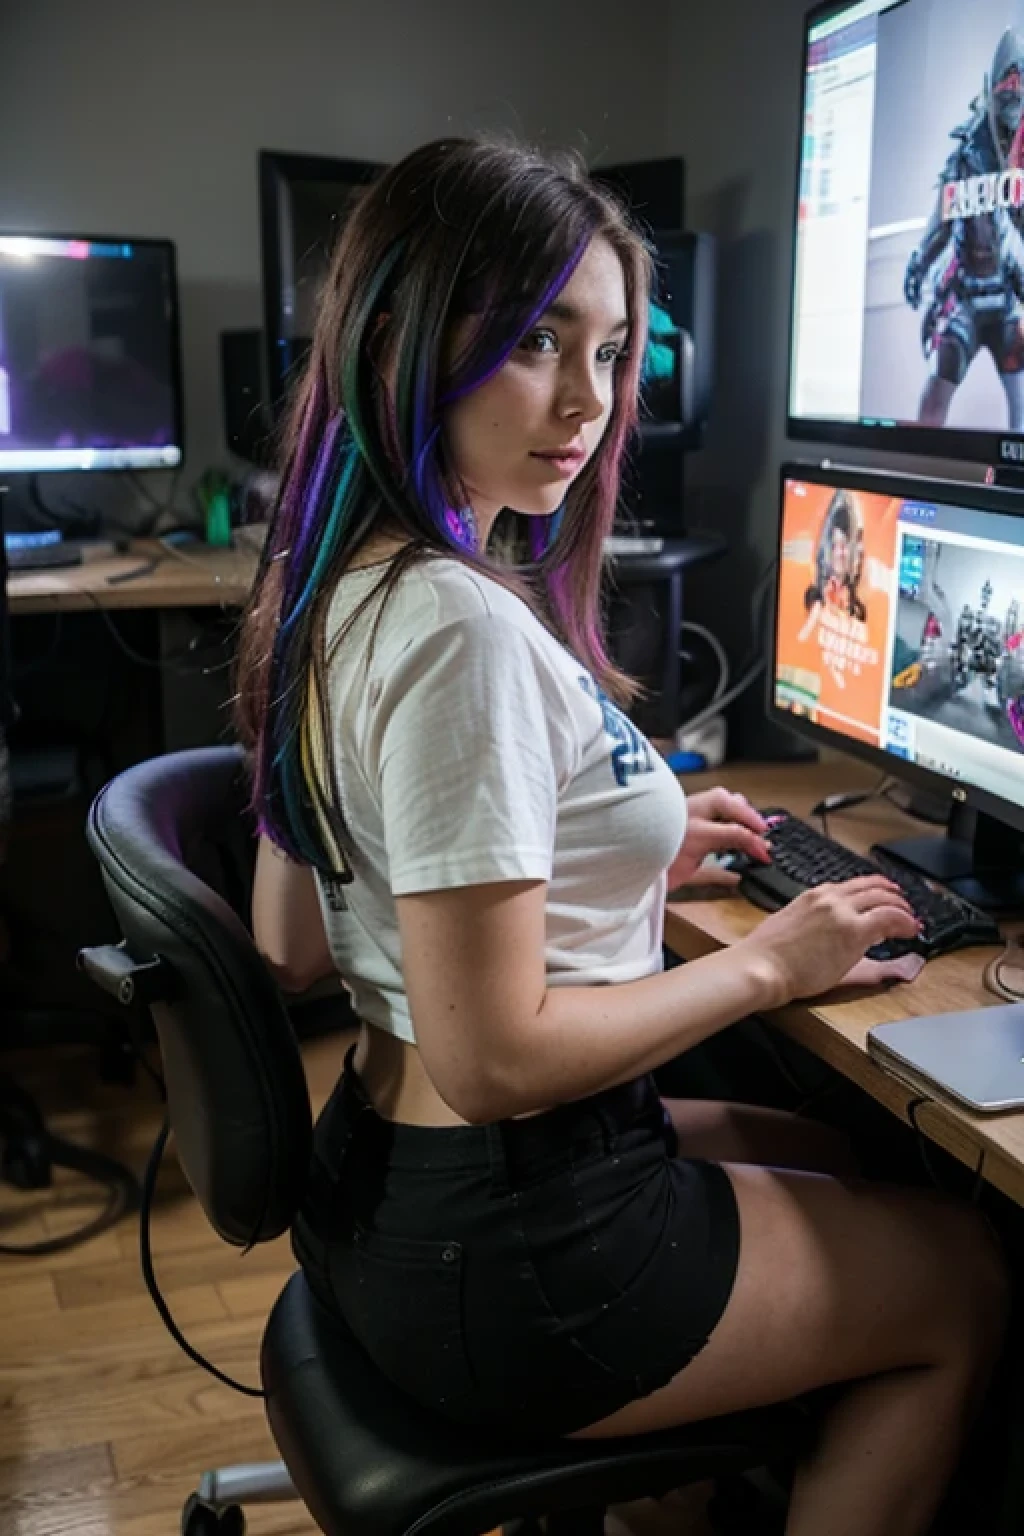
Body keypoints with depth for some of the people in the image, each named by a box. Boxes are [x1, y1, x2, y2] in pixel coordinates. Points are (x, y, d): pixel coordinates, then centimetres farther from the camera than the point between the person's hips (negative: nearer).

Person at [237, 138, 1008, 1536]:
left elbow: (292, 947, 9)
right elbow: (497, 1056, -27)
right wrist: (764, 964, -12)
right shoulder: (462, 629, -28)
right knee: (972, 1279, 15)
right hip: (506, 1256, -9)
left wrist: (627, 862, 9)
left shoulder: (342, 589, 3)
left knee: (831, 1160, 30)